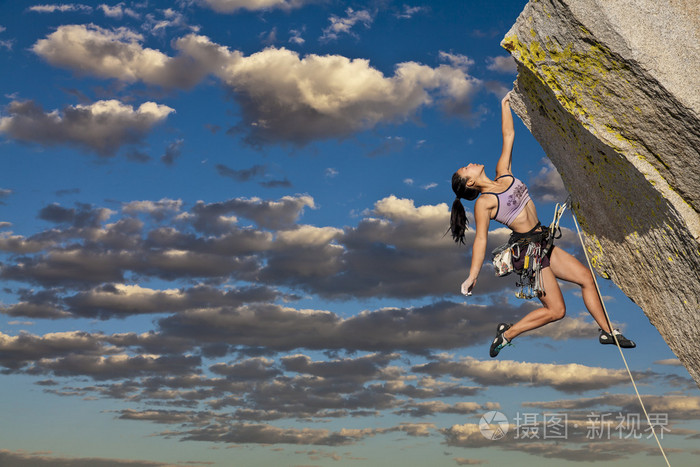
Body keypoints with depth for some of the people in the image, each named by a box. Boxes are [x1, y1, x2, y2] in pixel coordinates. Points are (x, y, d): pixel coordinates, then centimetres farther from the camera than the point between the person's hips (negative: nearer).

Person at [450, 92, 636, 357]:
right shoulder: (484, 203, -12)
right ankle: (508, 333, 10)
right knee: (556, 310, -5)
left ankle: (607, 332, 18)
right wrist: (472, 276, -22)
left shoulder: (503, 175, 7)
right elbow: (481, 240, -16)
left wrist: (505, 106, 11)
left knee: (586, 278, 7)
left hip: (542, 244, 8)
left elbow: (508, 137, 12)